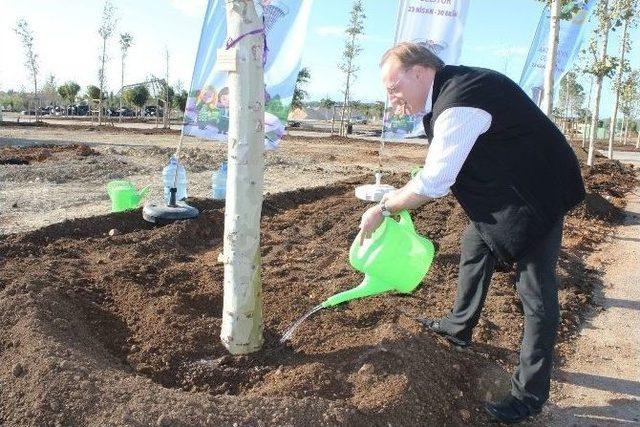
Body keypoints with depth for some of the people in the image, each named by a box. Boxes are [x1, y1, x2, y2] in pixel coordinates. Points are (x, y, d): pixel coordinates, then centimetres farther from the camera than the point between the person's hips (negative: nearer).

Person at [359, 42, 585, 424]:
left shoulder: (458, 105, -29)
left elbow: (433, 183, -28)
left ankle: (531, 395, 6)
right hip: (502, 188, 10)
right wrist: (396, 199, 2)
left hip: (538, 195, -10)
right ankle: (460, 327, 39)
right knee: (475, 245, 20)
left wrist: (383, 209, -16)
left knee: (536, 289, -5)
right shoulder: (450, 89, 3)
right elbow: (446, 171, 10)